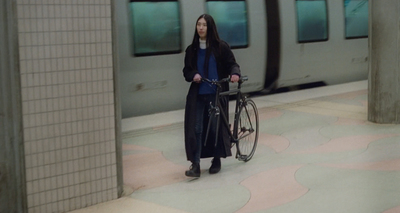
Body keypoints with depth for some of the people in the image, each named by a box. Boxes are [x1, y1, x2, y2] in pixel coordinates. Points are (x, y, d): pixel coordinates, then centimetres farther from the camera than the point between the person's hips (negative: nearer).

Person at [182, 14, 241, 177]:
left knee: (216, 127, 5)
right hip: (197, 95, 2)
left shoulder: (221, 47, -1)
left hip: (216, 94, -2)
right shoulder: (192, 49, 7)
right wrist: (193, 75, -12)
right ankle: (195, 164, -3)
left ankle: (217, 160, 23)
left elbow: (232, 64, 1)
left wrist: (235, 73, -21)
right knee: (195, 128, -5)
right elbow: (187, 70, 11)